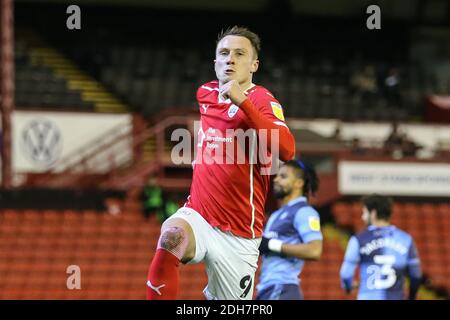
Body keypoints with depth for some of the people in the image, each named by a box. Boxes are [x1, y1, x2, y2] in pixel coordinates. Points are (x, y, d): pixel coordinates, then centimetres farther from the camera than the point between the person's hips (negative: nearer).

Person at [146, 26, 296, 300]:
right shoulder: (204, 94, 8)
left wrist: (242, 101, -32)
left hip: (239, 236, -3)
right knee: (172, 237, -33)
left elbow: (286, 151, -30)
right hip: (197, 216, 3)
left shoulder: (262, 101, -9)